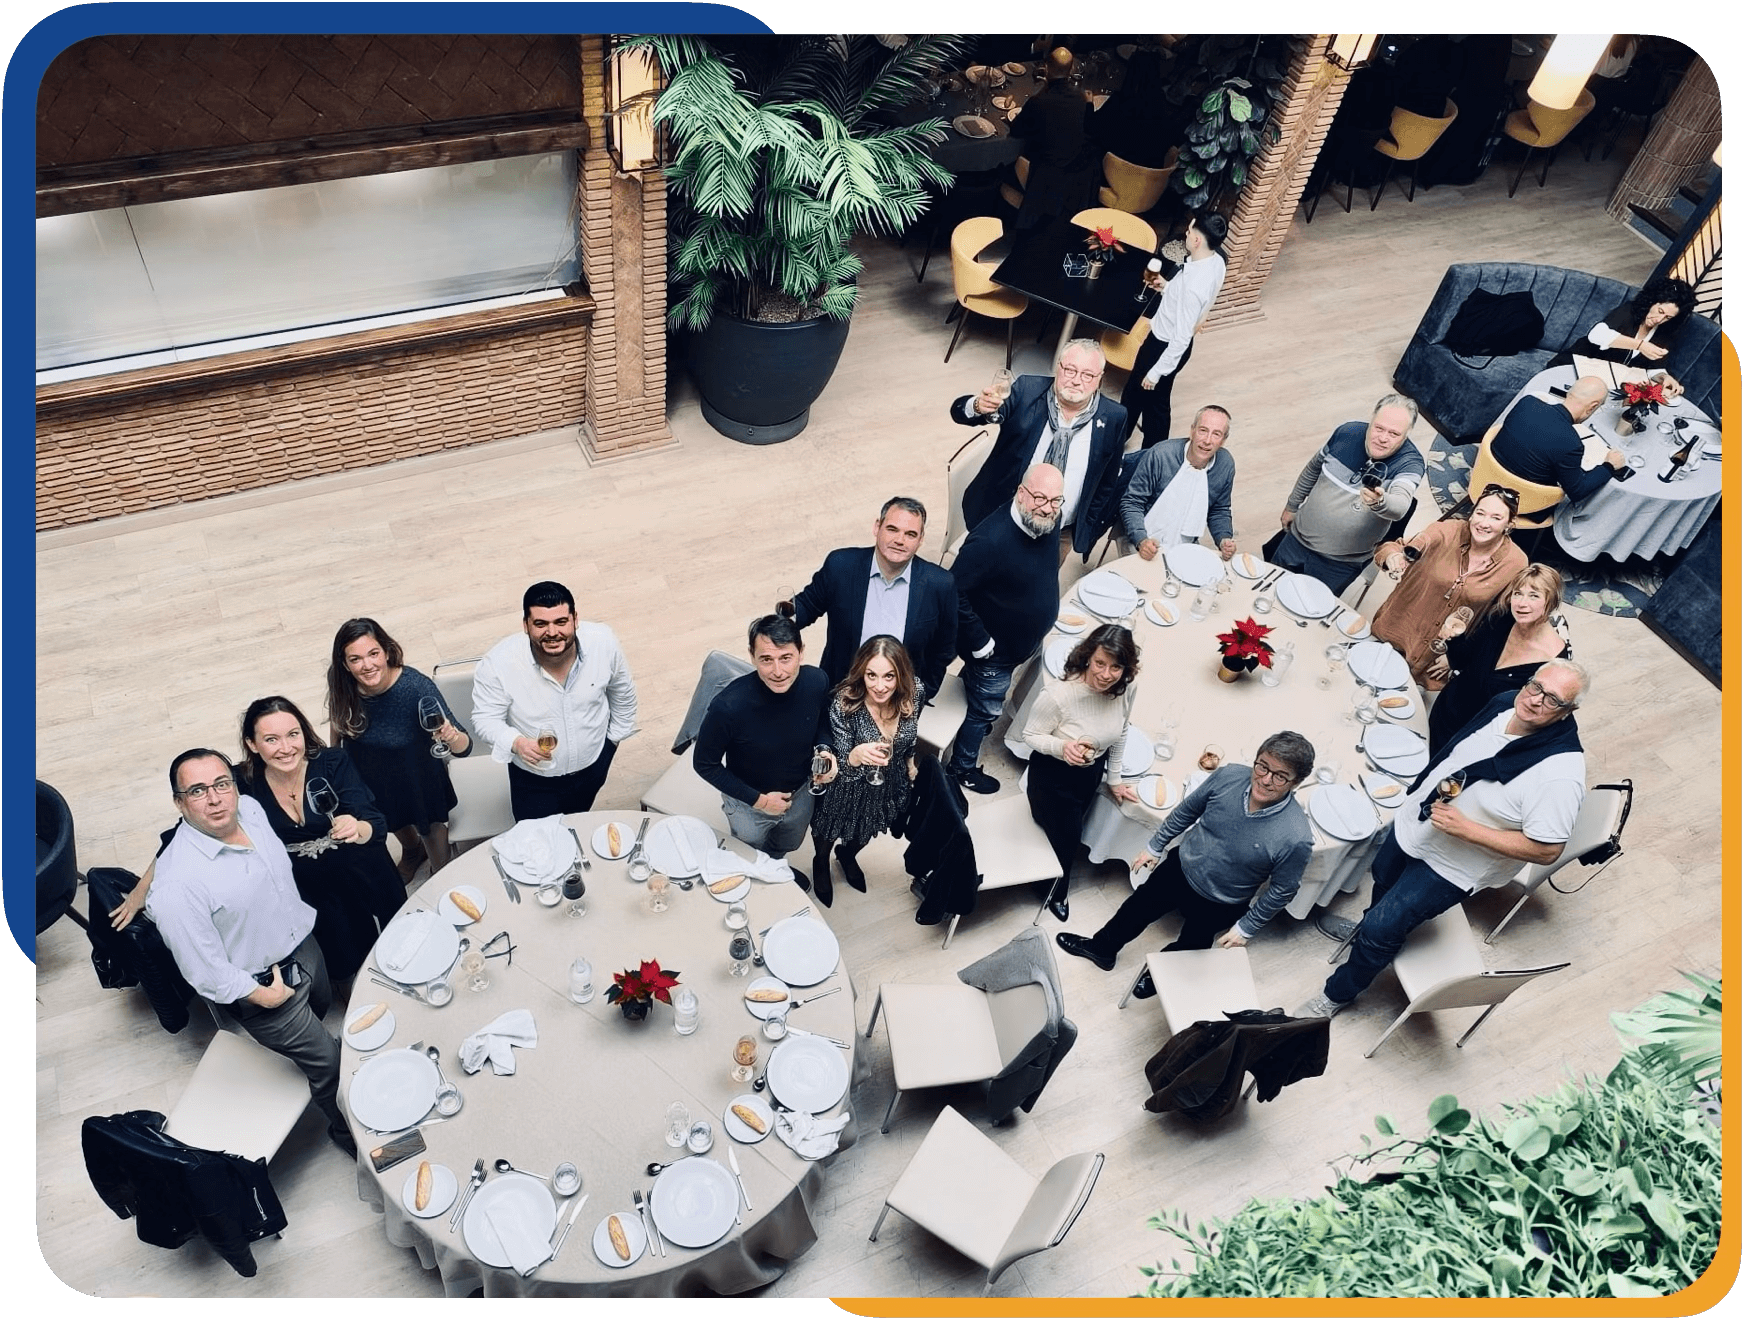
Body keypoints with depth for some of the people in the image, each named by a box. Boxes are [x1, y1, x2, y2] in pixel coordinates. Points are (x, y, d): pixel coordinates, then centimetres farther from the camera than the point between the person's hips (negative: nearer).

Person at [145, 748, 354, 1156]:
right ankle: (349, 1132, 36)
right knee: (329, 1063, 8)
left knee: (323, 1009, 32)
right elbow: (204, 970, -25)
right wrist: (259, 994, -16)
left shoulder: (250, 809, -14)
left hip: (305, 943, 7)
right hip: (259, 984, -6)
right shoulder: (177, 883, -34)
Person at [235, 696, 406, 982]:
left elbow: (376, 825, -18)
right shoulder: (243, 782, -7)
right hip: (296, 883, 1)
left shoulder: (333, 762, -11)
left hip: (357, 870, -1)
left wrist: (358, 830, -38)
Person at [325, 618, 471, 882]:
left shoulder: (417, 687, -38)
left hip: (416, 773, -4)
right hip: (370, 773, 4)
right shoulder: (341, 684, -28)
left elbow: (464, 747, -39)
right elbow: (337, 717, -4)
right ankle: (412, 850, 67)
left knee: (428, 824, 22)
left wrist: (452, 736, -61)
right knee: (393, 819, 33)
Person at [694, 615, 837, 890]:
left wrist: (824, 749, -22)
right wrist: (758, 800, -21)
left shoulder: (816, 681, -27)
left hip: (800, 792, 4)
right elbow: (704, 764, -22)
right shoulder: (728, 705, -39)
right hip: (748, 803, -4)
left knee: (786, 846, 36)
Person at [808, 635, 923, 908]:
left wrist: (909, 760, 10)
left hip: (890, 783, 3)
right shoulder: (844, 703, -38)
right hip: (849, 788, -3)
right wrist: (856, 755, -51)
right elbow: (841, 766, -30)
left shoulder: (914, 691, -27)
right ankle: (821, 864, 63)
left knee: (865, 833, 32)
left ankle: (847, 855, 67)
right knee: (829, 831, 28)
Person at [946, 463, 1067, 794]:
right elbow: (954, 592, -34)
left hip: (1021, 642, 7)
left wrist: (1048, 608, 10)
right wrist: (979, 642, -27)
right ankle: (962, 768, 41)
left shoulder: (1048, 522, -13)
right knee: (986, 709, 16)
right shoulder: (992, 540, -39)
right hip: (994, 650, -7)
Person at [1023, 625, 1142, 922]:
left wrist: (1114, 779, 10)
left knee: (1069, 833, 26)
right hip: (1053, 775, -5)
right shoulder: (1058, 693, -36)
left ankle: (1055, 892, 56)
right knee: (1065, 839, 11)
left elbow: (1119, 737, -1)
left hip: (1092, 774, 5)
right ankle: (1054, 892, 46)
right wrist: (1062, 746, -41)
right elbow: (1030, 735, -21)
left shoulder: (1126, 691, -19)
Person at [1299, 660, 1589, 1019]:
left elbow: (1546, 851, -29)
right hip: (1413, 821, 7)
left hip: (1449, 867, -7)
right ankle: (1367, 926, 64)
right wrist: (1428, 789, 8)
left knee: (1381, 931, 1)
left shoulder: (1560, 773, -34)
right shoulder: (1505, 704, -13)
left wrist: (1466, 828, -32)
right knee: (1382, 878, 32)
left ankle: (1338, 994, 27)